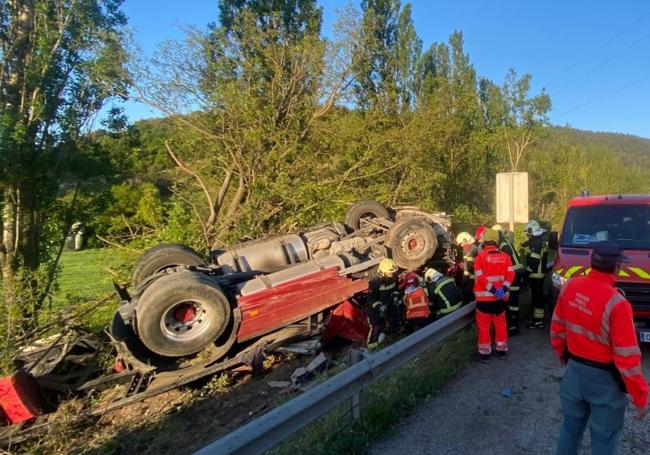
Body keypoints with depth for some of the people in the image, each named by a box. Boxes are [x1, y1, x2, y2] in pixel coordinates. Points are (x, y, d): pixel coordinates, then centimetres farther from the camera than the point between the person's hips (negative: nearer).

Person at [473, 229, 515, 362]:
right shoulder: (505, 256, 3)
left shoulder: (480, 256, -9)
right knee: (500, 323, 17)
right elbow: (511, 273, -4)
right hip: (501, 296, 4)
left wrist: (492, 289, -15)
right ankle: (502, 349, 26)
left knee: (484, 325, 5)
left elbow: (480, 277, -17)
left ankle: (485, 352, 10)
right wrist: (504, 288, -9)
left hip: (485, 296, -4)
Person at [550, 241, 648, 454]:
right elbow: (627, 357, -22)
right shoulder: (616, 303, -27)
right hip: (604, 378, -5)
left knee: (570, 426, 23)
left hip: (575, 368, 5)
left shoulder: (570, 286, -9)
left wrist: (560, 351, 22)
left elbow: (557, 326, 5)